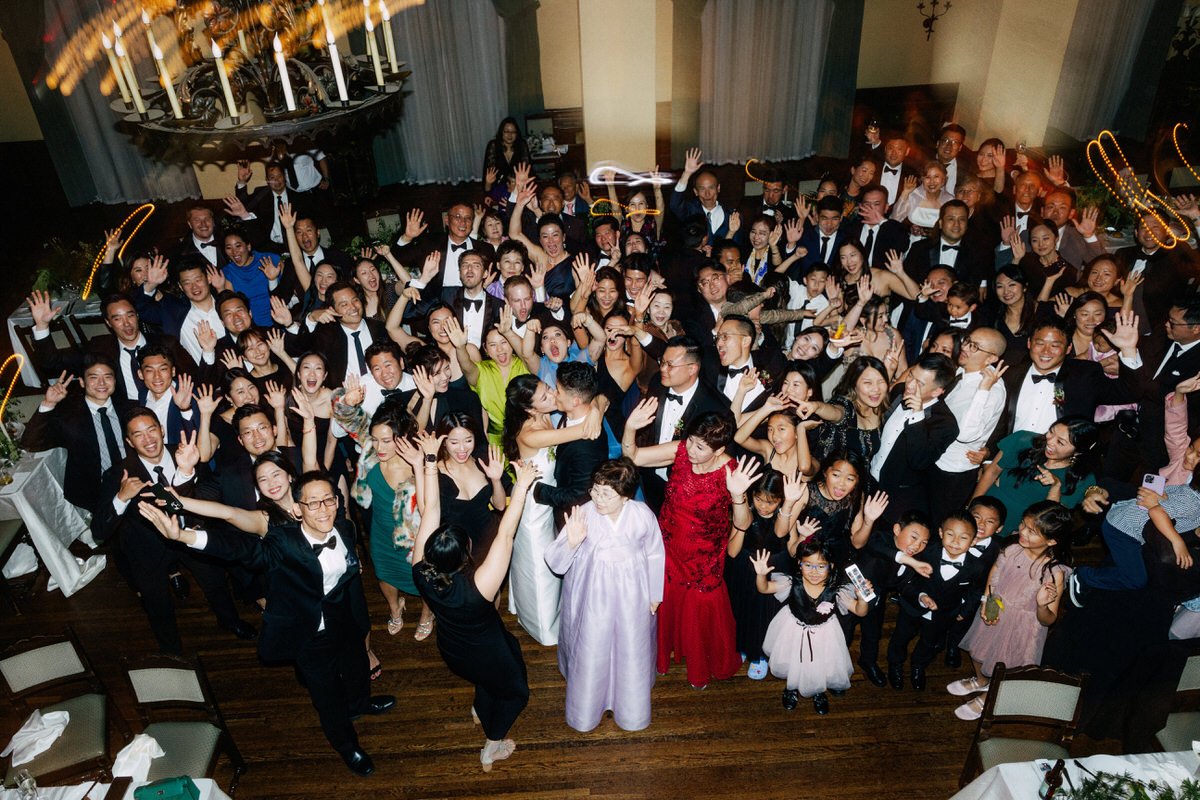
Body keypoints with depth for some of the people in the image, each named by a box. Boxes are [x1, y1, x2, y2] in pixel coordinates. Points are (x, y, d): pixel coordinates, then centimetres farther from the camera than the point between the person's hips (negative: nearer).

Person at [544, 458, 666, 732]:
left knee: (632, 654, 17)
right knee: (589, 655, 14)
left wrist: (654, 594, 9)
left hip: (631, 598, 1)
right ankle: (585, 712, 42)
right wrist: (572, 543, -36)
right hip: (592, 598, -1)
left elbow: (655, 555, 2)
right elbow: (555, 562, -16)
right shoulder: (583, 514, -20)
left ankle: (631, 711, 45)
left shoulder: (642, 515, -15)